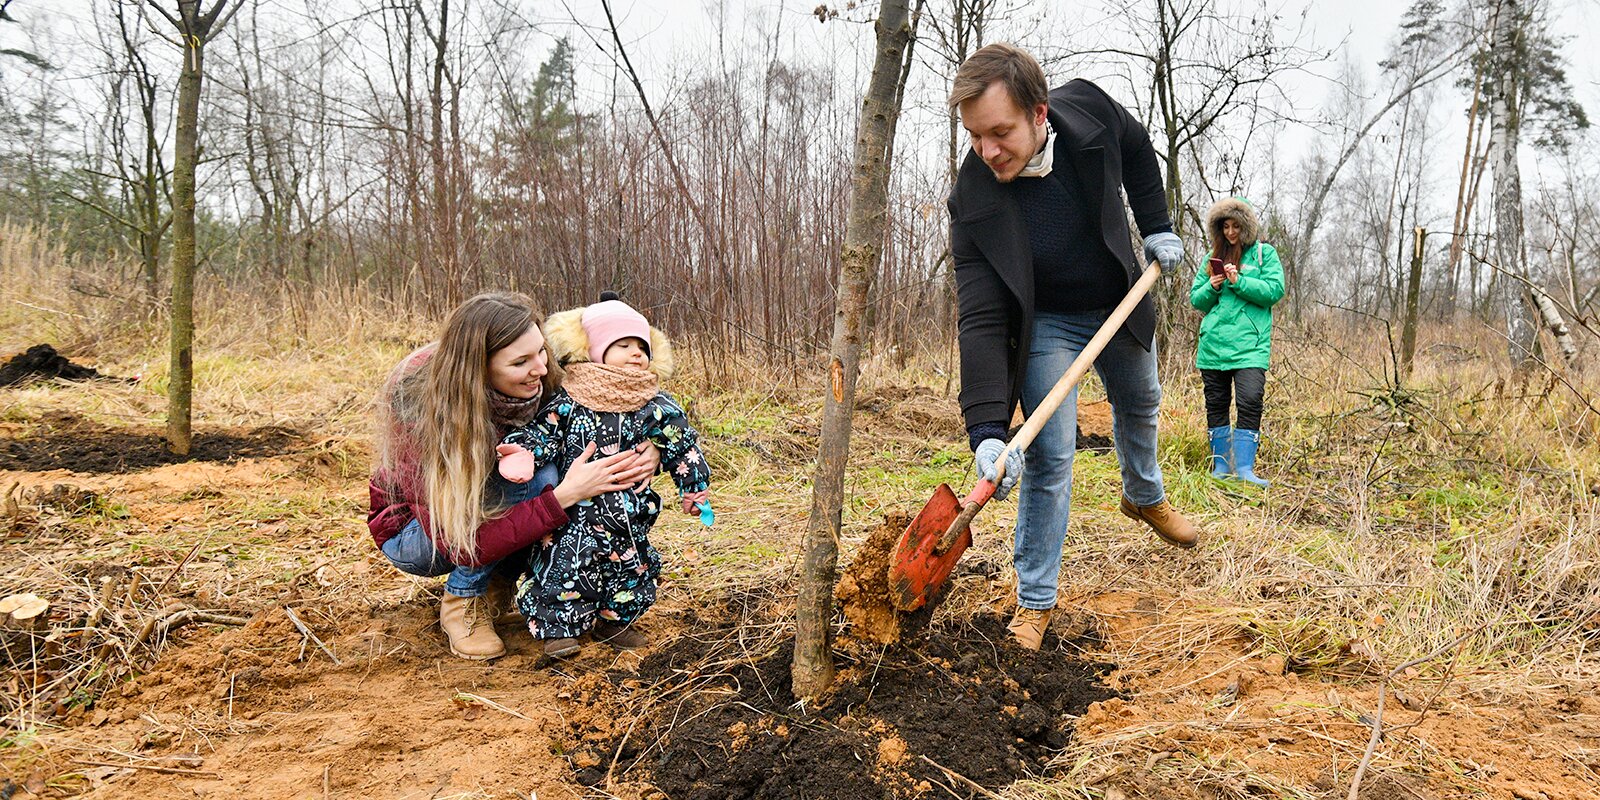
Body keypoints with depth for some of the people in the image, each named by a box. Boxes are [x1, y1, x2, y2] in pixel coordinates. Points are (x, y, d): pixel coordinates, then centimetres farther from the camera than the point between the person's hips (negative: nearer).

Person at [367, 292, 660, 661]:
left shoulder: (542, 384, -21)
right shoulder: (420, 412, -33)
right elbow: (466, 546, -35)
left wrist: (641, 460, -28)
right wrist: (564, 496, -42)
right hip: (414, 532, -5)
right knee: (537, 477, -31)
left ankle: (496, 586, -4)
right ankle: (463, 602, -11)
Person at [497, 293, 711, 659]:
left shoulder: (658, 408, 2)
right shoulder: (568, 402, -4)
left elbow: (682, 448, 8)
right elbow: (542, 433, -3)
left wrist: (696, 488, 8)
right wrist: (523, 453, -23)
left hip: (629, 515, 3)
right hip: (575, 512, -3)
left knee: (632, 568, 10)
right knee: (563, 564, -9)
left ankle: (613, 621, 32)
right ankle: (558, 628, 8)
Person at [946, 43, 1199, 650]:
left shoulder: (1089, 109, -26)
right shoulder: (973, 200, -33)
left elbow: (1137, 151, 1)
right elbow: (982, 321, -35)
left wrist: (1157, 226, -2)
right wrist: (986, 430, -43)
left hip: (1120, 303, 4)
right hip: (1046, 323, -4)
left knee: (1139, 405, 26)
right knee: (1049, 455, -11)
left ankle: (1144, 496, 57)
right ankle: (1034, 600, 4)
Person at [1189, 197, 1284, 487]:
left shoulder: (1264, 253, 7)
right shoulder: (1213, 256, 16)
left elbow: (1275, 290, -5)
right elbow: (1196, 299, 15)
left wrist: (1239, 281, -14)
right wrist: (1212, 287, -5)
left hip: (1249, 343, -4)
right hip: (1213, 342, 4)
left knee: (1250, 401, -16)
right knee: (1216, 404, 7)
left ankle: (1244, 466, -14)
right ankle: (1221, 464, 16)